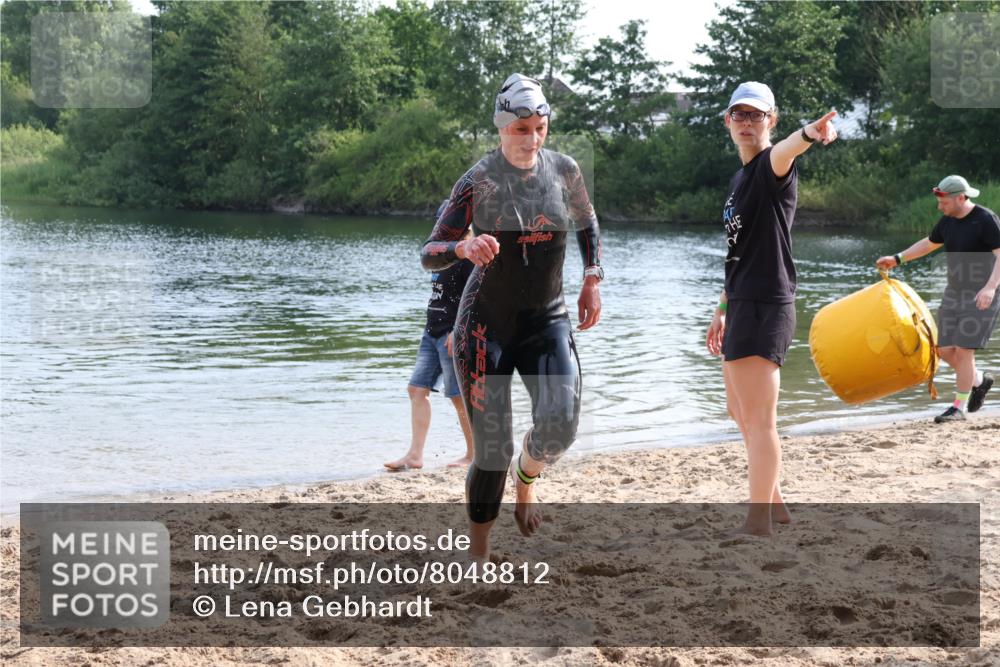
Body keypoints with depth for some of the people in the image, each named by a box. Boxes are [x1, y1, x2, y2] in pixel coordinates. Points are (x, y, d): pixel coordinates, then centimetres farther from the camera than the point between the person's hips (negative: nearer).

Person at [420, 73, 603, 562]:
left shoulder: (563, 170, 0)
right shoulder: (478, 180, -10)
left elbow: (587, 225, 20)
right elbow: (429, 255, -13)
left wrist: (592, 280, 11)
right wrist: (465, 248, -34)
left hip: (547, 319, 3)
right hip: (486, 321, -2)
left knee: (560, 424, -22)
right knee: (492, 450, -5)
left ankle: (526, 480, 13)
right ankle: (477, 556, 14)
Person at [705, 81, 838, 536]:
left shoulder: (772, 167, -10)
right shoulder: (739, 179, 18)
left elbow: (782, 154, -36)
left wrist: (807, 135, -59)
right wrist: (723, 308, 25)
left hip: (766, 307, -10)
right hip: (744, 306, 10)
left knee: (758, 419, -8)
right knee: (740, 412, 20)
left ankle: (759, 524, -4)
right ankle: (774, 502, 33)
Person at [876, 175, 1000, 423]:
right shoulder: (948, 221, 6)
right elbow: (929, 243, 24)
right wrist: (897, 259, 20)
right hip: (954, 292, 7)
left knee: (963, 350, -11)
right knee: (944, 349, 5)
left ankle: (959, 407, 0)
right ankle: (979, 380, 29)